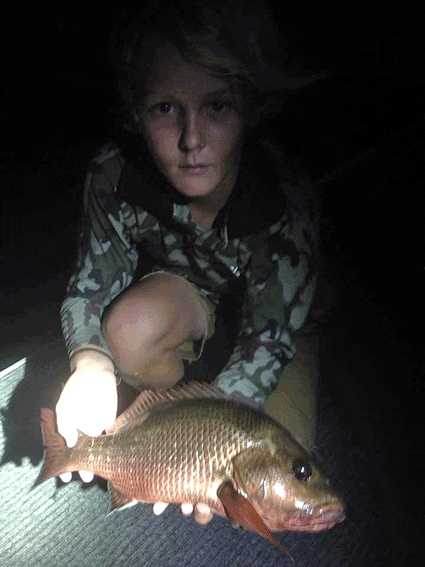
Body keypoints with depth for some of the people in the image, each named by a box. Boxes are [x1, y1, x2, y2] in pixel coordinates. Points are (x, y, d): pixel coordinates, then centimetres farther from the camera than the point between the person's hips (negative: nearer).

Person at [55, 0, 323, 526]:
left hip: (278, 319, -1)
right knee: (132, 328, -36)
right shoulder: (114, 176, -28)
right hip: (186, 295, 2)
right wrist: (91, 361, -39)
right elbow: (93, 281, -18)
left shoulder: (287, 203, -35)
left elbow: (270, 336, -29)